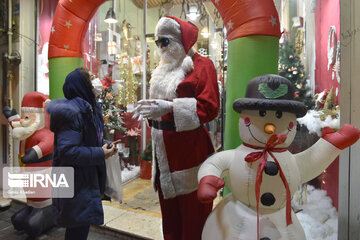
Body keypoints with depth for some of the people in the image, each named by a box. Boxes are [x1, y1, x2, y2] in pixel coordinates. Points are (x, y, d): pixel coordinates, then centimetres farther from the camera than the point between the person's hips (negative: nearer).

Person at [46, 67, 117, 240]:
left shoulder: (89, 108, 9)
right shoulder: (72, 113, -22)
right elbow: (67, 151, -27)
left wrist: (105, 145, 1)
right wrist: (100, 154, -21)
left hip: (87, 177, 9)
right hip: (75, 181, -9)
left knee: (79, 226, 23)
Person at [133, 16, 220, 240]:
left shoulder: (201, 65, -7)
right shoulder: (164, 69, 17)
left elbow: (210, 107, -17)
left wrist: (169, 107, -23)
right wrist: (150, 110, 4)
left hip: (189, 150, -7)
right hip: (165, 150, 7)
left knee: (192, 210, 5)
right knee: (169, 208, 18)